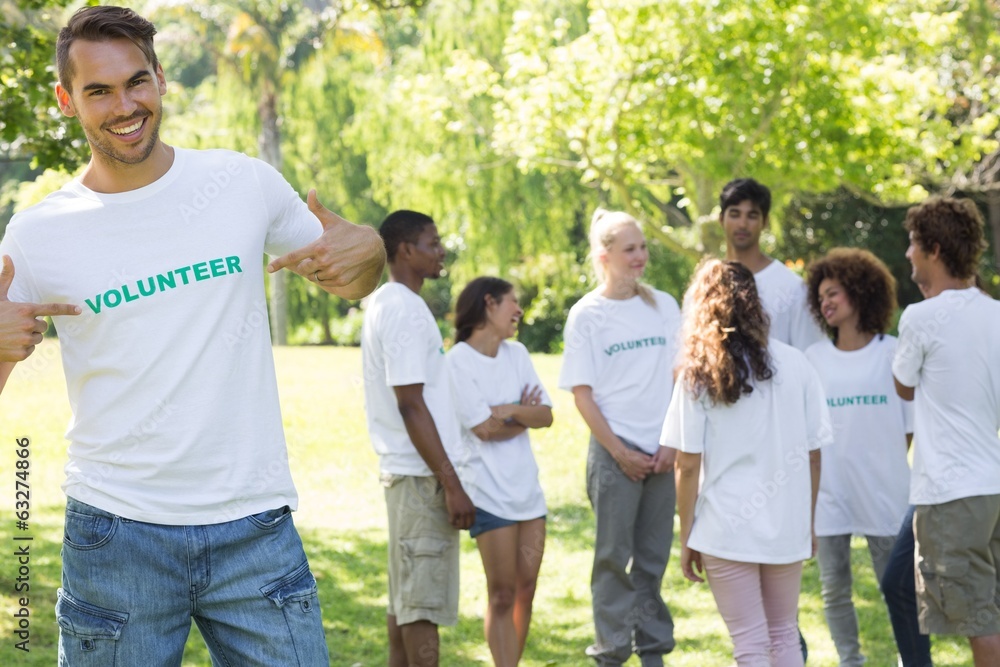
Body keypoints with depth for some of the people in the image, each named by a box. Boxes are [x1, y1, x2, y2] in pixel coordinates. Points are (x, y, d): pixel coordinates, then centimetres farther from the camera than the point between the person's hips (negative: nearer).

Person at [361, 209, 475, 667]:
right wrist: (451, 483, -19)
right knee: (425, 602, -7)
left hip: (402, 471, 10)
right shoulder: (405, 309, -15)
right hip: (421, 474, -10)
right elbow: (411, 406, -20)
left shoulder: (384, 303, 15)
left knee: (405, 598, 13)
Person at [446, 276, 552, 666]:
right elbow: (485, 428, -14)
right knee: (503, 595, -3)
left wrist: (509, 411, -11)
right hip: (489, 492, -6)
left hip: (527, 486, 6)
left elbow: (546, 415, 4)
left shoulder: (516, 353, 9)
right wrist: (524, 414, -3)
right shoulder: (458, 361, -9)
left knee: (526, 589, 8)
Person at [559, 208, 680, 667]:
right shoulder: (586, 315, -2)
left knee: (654, 558, 8)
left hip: (663, 452, 3)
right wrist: (619, 452, -9)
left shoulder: (663, 306, 7)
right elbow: (582, 392, -3)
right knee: (614, 556, 0)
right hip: (614, 451, -3)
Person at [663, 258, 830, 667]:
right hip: (787, 526, 2)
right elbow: (813, 454, 3)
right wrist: (809, 523, 14)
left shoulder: (699, 373, -5)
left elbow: (687, 465, -6)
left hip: (727, 529, -2)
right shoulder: (794, 364, 0)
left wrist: (686, 537, 3)